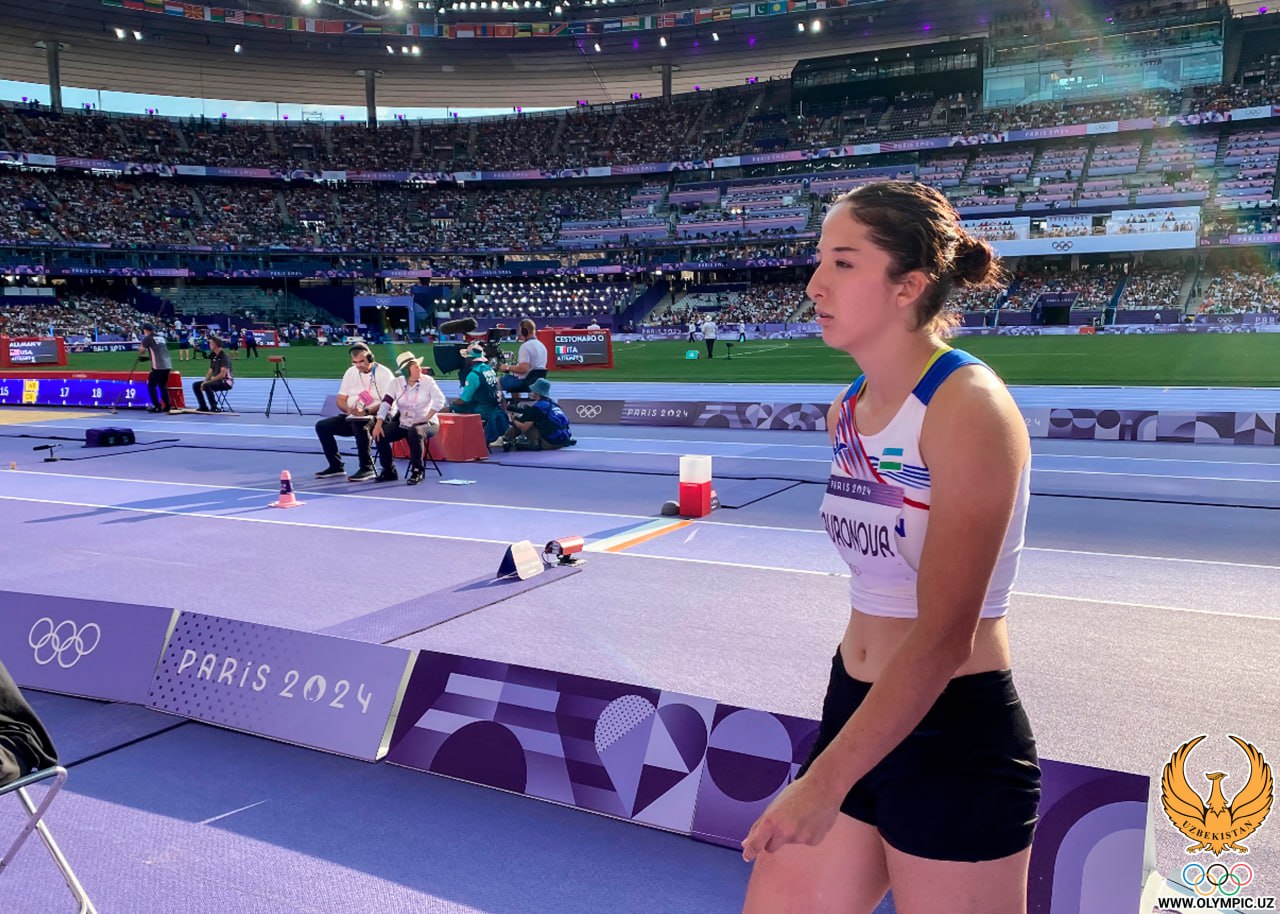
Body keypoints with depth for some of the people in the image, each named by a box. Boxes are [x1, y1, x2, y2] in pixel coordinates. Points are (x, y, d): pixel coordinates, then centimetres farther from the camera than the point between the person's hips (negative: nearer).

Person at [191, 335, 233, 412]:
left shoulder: (224, 356, -16)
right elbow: (210, 371, 13)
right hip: (215, 380, 9)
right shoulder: (213, 356, 10)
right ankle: (204, 407, 3)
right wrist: (204, 381, -5)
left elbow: (222, 374, -22)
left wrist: (207, 382, -21)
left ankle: (214, 407, -22)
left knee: (207, 385, -33)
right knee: (195, 385, 2)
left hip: (225, 381, -9)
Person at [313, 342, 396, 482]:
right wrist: (349, 410, -11)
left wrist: (366, 411, -30)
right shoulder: (350, 372, 10)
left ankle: (367, 468, -31)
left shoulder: (384, 373, -9)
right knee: (322, 426, -7)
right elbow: (341, 400, 12)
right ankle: (336, 466, 3)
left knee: (359, 423, -39)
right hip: (352, 417, 7)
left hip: (376, 417, -7)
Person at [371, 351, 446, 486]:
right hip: (403, 423, 4)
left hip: (427, 423, -4)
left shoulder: (427, 381, -6)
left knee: (414, 432, -37)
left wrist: (427, 418, -22)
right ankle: (389, 471, 3)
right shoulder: (396, 383, 0)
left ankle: (417, 471, -20)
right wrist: (378, 424, -22)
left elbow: (439, 400, -15)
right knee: (380, 434, -16)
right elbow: (386, 403, -9)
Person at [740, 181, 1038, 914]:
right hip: (856, 715, 7)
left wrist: (826, 783, -22)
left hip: (957, 742, -7)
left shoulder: (968, 408, -18)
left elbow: (943, 638, -22)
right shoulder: (846, 412, 5)